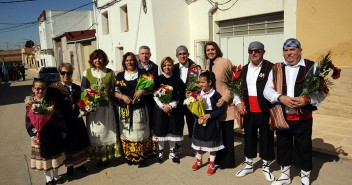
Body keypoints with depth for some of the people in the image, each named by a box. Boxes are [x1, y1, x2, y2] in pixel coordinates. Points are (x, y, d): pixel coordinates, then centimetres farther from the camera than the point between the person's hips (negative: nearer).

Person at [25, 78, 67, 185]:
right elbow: (28, 121, -3)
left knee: (55, 155, 14)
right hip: (39, 136, 0)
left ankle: (56, 176, 34)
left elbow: (59, 118, -3)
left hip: (53, 134, 0)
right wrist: (32, 135, -9)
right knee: (43, 156, 13)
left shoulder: (52, 101, -6)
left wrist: (63, 131, -2)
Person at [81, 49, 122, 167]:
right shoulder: (87, 73, 3)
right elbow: (83, 89, 4)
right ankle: (98, 157, 17)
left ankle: (107, 156, 21)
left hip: (107, 106, 0)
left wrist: (114, 105, -1)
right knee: (95, 132, 5)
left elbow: (114, 89, 5)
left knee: (107, 130, 7)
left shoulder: (110, 73, 5)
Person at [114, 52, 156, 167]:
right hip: (125, 110, 2)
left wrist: (142, 91, -16)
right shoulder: (120, 75, 9)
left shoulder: (142, 73, 4)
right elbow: (115, 92, 7)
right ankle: (129, 157, 20)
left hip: (139, 109, -2)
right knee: (127, 132, 5)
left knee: (140, 132, 1)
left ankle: (142, 157, 13)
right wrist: (123, 97, -11)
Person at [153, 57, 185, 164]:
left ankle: (172, 152, 21)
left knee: (173, 131, 6)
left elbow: (180, 96, -1)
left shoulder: (177, 80, 3)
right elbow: (154, 95, -2)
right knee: (161, 131, 4)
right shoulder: (158, 80, 3)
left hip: (174, 109, 0)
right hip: (160, 109, 0)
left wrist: (171, 105, -13)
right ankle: (160, 152, 20)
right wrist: (163, 106, -13)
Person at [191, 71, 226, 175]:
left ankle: (211, 164, 26)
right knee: (199, 142, 17)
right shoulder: (198, 94, 0)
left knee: (212, 143, 9)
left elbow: (221, 109, -15)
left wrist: (209, 115, -22)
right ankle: (198, 161, 38)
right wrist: (198, 116, -14)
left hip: (212, 123, -4)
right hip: (200, 121, 5)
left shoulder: (216, 95, -14)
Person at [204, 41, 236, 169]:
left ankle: (227, 161, 17)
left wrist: (225, 99, -20)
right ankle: (219, 157, 31)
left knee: (227, 133, 3)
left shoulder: (225, 62, -11)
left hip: (225, 103, -7)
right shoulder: (208, 65, 11)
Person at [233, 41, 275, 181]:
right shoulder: (244, 69, 10)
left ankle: (266, 167, 27)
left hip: (265, 111, -4)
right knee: (249, 138, 14)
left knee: (266, 139, 8)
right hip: (248, 111, 4)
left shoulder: (270, 67, -7)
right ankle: (248, 165, 31)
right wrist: (238, 102, 0)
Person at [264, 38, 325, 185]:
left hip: (303, 118, -2)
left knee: (304, 148, 9)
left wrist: (307, 100, -22)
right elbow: (267, 90, 0)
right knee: (283, 146, 14)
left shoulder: (312, 67, -3)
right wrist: (281, 98, -18)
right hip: (282, 116, 3)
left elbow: (321, 91, -4)